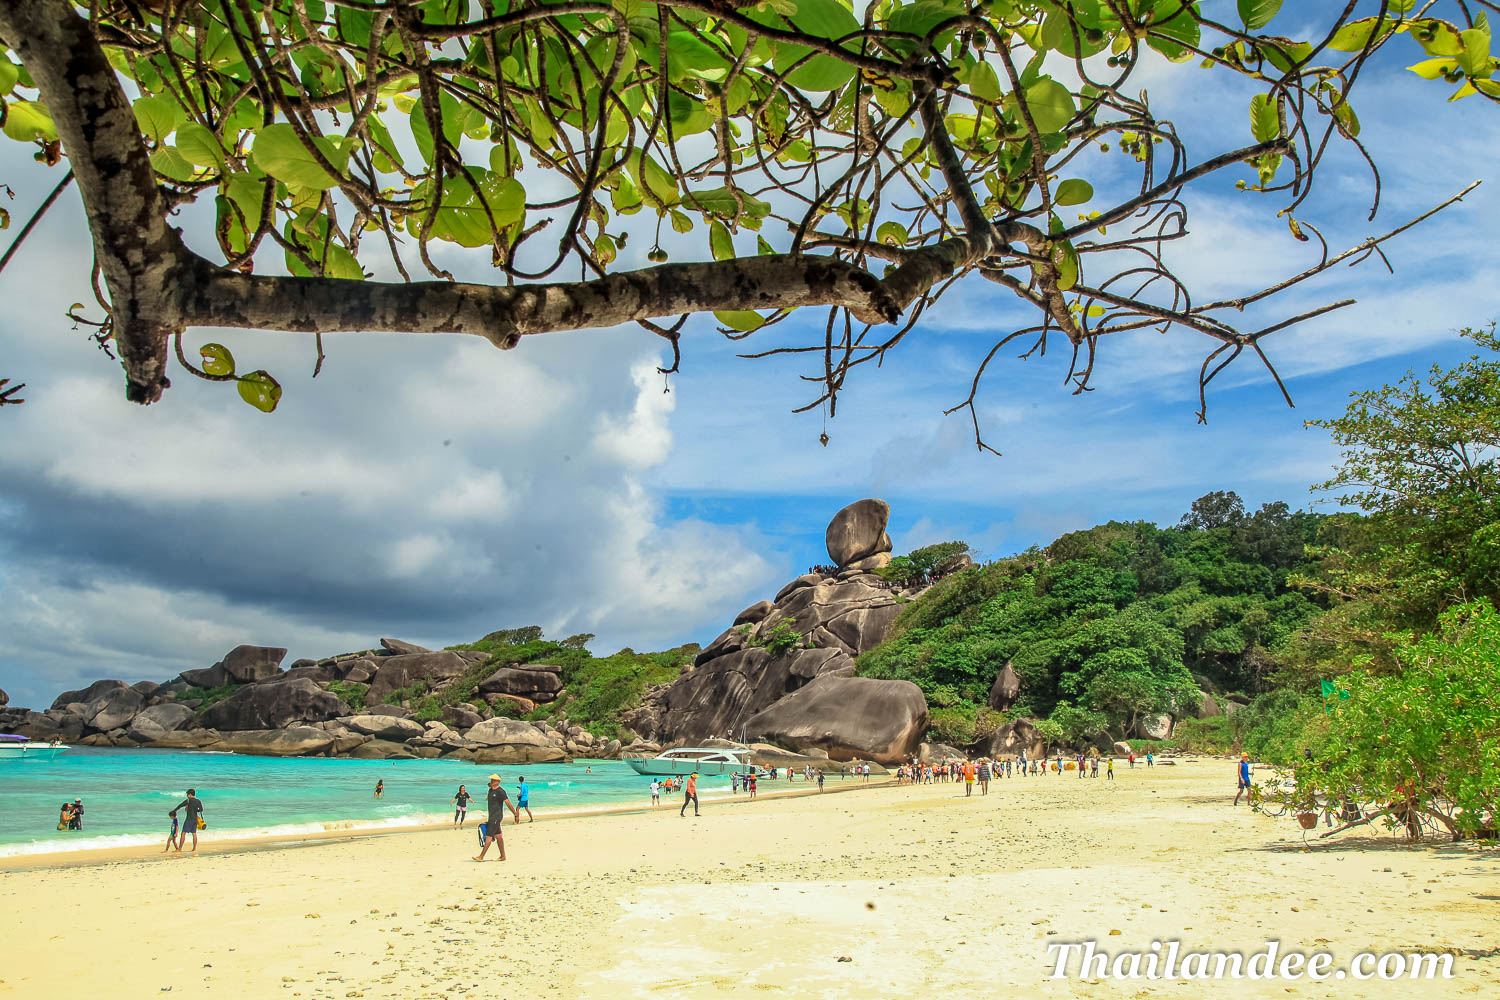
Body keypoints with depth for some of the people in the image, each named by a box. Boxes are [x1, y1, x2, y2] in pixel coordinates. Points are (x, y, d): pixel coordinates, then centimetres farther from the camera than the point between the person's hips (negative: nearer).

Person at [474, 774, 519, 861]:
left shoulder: (500, 791, -16)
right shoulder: (491, 790, 11)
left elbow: (509, 804, -17)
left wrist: (516, 815, -17)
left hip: (497, 816, -9)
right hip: (492, 816, 9)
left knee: (489, 836, -7)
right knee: (498, 836, 10)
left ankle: (481, 856, -3)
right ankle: (503, 856, 14)